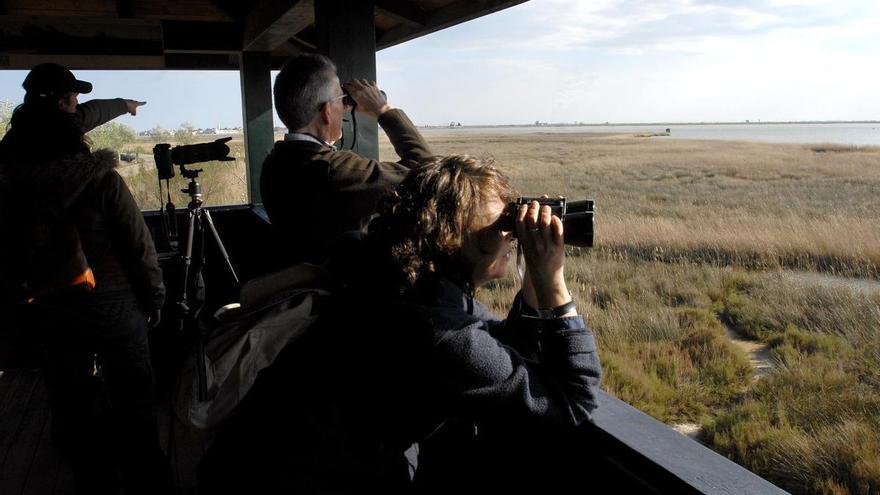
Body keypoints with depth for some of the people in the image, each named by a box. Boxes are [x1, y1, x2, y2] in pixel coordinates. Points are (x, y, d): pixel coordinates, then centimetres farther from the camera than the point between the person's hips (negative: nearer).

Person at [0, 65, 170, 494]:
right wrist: (154, 298, -1)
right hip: (112, 308, -3)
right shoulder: (102, 180, -18)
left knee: (73, 406, 17)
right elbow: (140, 247, -14)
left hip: (48, 312, 4)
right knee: (133, 401, 11)